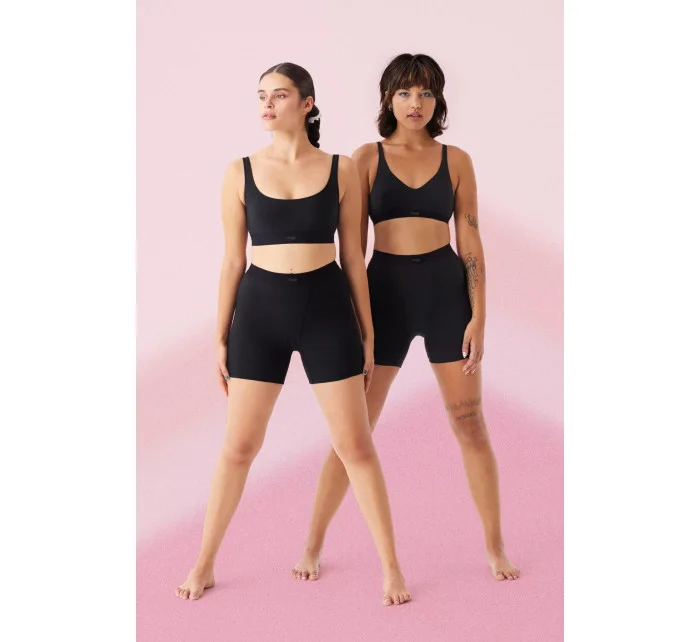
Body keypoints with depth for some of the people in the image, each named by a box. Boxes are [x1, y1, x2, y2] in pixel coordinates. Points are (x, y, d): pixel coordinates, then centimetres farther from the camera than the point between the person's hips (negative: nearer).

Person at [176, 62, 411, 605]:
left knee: (355, 446, 3)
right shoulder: (241, 172, 2)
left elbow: (352, 256, 4)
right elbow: (233, 260, 5)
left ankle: (391, 567, 17)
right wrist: (221, 338, 5)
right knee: (239, 446, 8)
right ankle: (204, 564, 25)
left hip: (327, 306, 0)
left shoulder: (341, 170, 1)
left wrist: (367, 334, 5)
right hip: (260, 308, 1)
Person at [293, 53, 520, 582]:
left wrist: (479, 316, -4)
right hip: (386, 291, 0)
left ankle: (496, 547, 19)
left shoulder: (456, 160, 5)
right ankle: (313, 545, 18)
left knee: (470, 424, 4)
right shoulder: (367, 158, 3)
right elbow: (353, 244, 2)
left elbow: (471, 242, 3)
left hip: (446, 290, 1)